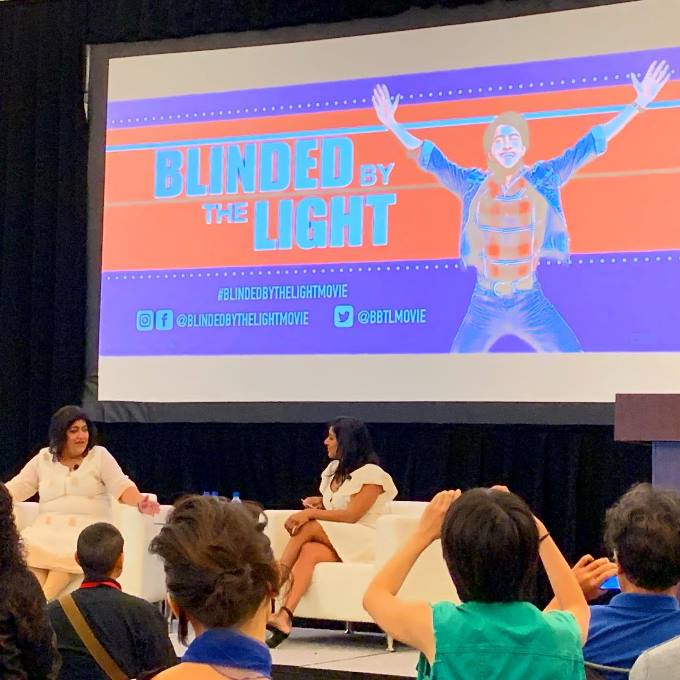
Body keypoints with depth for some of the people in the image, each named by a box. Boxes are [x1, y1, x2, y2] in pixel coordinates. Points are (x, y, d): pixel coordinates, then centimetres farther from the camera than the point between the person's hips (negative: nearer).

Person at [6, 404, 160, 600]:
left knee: (68, 552, -36)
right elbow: (15, 488, 15)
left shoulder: (99, 455, 8)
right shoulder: (43, 458, 16)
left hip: (88, 527, -2)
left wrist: (140, 503, -24)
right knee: (26, 547, -31)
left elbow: (122, 486, -3)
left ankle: (44, 599, -36)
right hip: (48, 528, 2)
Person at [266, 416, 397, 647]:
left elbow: (351, 515, -17)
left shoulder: (371, 474, -8)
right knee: (309, 552, -29)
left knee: (307, 529, -28)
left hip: (363, 543, -6)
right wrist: (318, 503, 5)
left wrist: (311, 514, -23)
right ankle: (283, 616, -48)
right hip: (335, 541, 6)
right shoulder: (334, 470, 18)